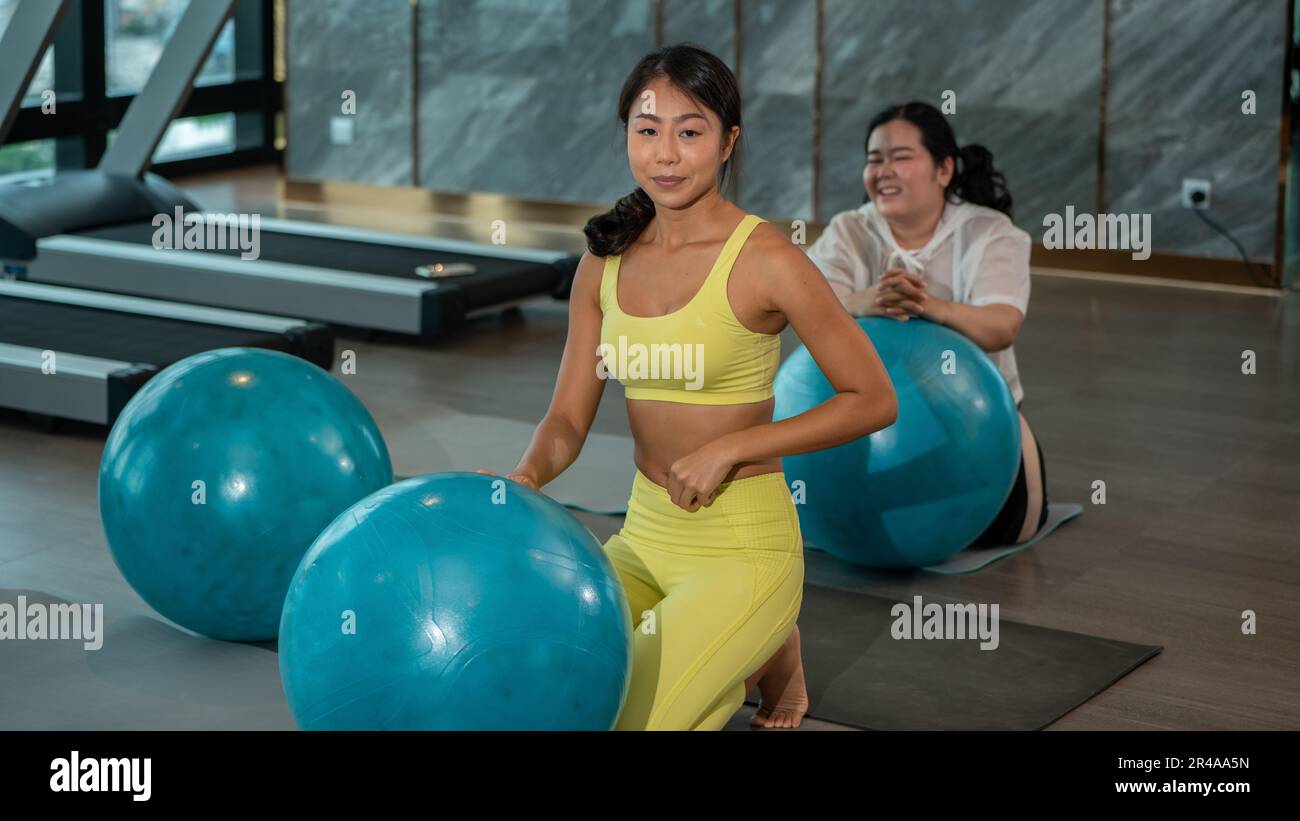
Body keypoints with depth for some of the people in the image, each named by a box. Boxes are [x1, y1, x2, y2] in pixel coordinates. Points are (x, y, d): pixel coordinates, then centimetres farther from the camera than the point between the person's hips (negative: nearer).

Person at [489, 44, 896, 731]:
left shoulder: (765, 261, -14)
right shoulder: (606, 263, 3)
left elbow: (874, 401, -10)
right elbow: (568, 418, 3)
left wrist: (729, 448, -17)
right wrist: (524, 478, -20)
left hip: (743, 547, -6)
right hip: (644, 537, 6)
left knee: (618, 718, -19)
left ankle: (763, 657, 13)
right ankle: (727, 654, 19)